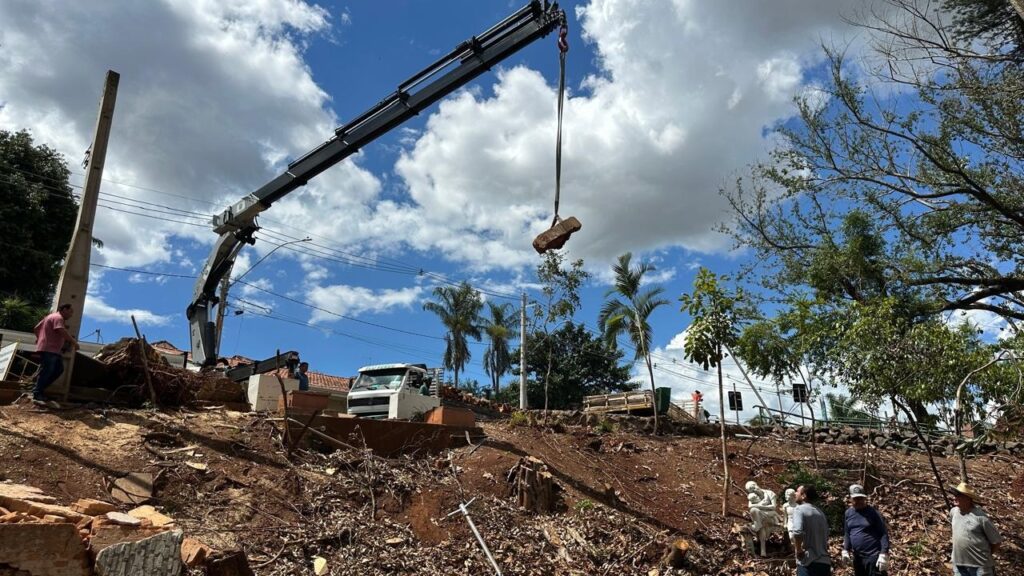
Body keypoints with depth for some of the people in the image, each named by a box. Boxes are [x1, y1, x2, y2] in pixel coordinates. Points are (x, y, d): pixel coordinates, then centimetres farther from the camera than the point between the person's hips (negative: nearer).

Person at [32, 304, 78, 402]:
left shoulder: (51, 316, 24)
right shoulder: (58, 317, -10)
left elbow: (36, 329, 30)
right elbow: (62, 331, -25)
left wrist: (40, 339, 39)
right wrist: (74, 342, -21)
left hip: (52, 350, 11)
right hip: (49, 349, -11)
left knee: (59, 369, 9)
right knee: (46, 371, -9)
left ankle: (40, 388, 12)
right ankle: (37, 393, -6)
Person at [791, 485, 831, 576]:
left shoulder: (799, 509, -8)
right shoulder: (820, 512, 17)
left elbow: (797, 532, -25)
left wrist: (798, 550, -12)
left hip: (808, 562, -8)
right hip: (824, 561, 8)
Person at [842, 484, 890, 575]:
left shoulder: (872, 512, -7)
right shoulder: (848, 513, 8)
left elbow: (884, 534, -9)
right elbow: (846, 533, 16)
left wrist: (884, 554, -17)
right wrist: (845, 549, 4)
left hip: (873, 556, -6)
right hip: (857, 557, 6)